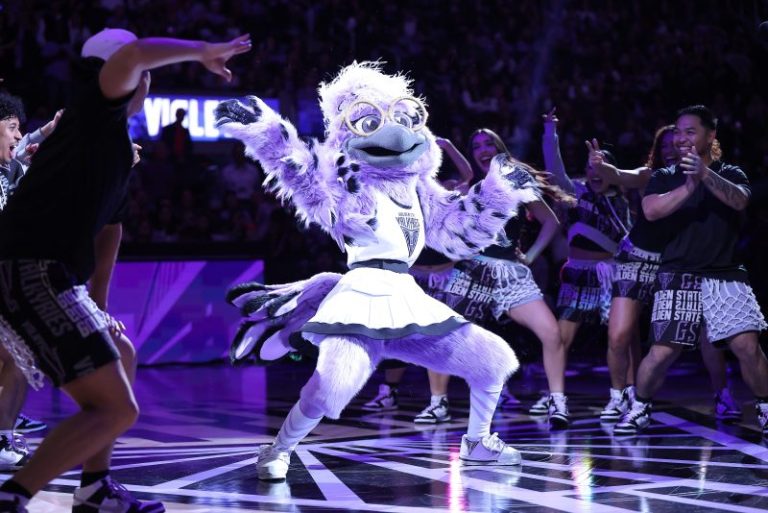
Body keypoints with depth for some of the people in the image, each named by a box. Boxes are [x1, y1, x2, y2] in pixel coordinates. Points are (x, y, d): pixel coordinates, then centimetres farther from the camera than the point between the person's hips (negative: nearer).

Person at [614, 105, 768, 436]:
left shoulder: (730, 174, 10)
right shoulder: (664, 178, 11)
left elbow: (739, 200, -14)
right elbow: (651, 210, -9)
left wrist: (706, 175, -31)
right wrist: (688, 187, -22)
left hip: (725, 275, 0)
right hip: (678, 277, 0)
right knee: (663, 351, -9)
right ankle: (639, 409, 14)